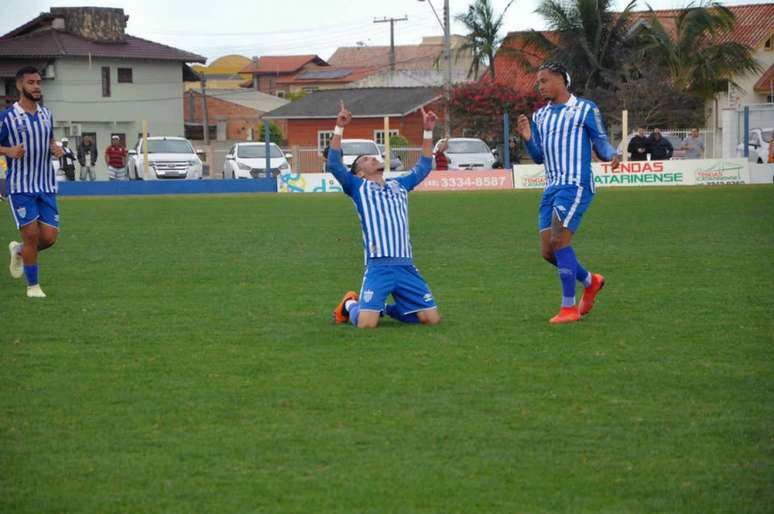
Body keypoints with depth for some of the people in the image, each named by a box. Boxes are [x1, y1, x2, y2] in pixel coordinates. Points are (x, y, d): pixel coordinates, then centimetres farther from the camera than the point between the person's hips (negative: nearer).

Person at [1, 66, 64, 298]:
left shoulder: (46, 114, 9)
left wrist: (56, 148, 1)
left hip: (46, 187, 5)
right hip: (20, 187, -5)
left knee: (49, 237, -1)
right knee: (31, 235, -8)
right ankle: (32, 285, 8)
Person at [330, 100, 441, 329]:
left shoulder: (399, 186, 23)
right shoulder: (358, 187, 9)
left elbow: (423, 167, 29)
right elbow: (334, 164, -3)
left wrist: (428, 132, 23)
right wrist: (339, 128, -9)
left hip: (406, 265, 5)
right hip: (378, 266, -5)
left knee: (432, 319, -3)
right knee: (367, 323, -19)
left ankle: (388, 308, 23)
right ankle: (350, 304, 19)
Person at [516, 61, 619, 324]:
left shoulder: (585, 109, -1)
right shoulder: (540, 116, 17)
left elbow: (601, 143, 0)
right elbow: (539, 157, 18)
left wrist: (611, 155, -22)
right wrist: (528, 138, -2)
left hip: (575, 184, -7)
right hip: (552, 187, 7)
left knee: (559, 241, -17)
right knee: (548, 251, 4)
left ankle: (569, 307, -9)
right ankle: (591, 282, 28)